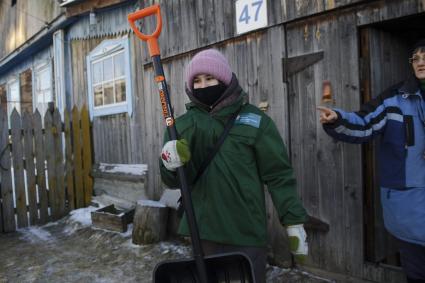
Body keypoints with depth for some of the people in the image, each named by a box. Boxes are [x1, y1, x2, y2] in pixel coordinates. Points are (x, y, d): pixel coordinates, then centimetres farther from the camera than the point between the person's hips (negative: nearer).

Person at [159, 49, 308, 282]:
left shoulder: (254, 119, -3)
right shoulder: (185, 124, 3)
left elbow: (278, 174, -1)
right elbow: (173, 181, 1)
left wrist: (294, 221, -2)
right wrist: (170, 163, -22)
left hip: (246, 230, -2)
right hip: (203, 229, 3)